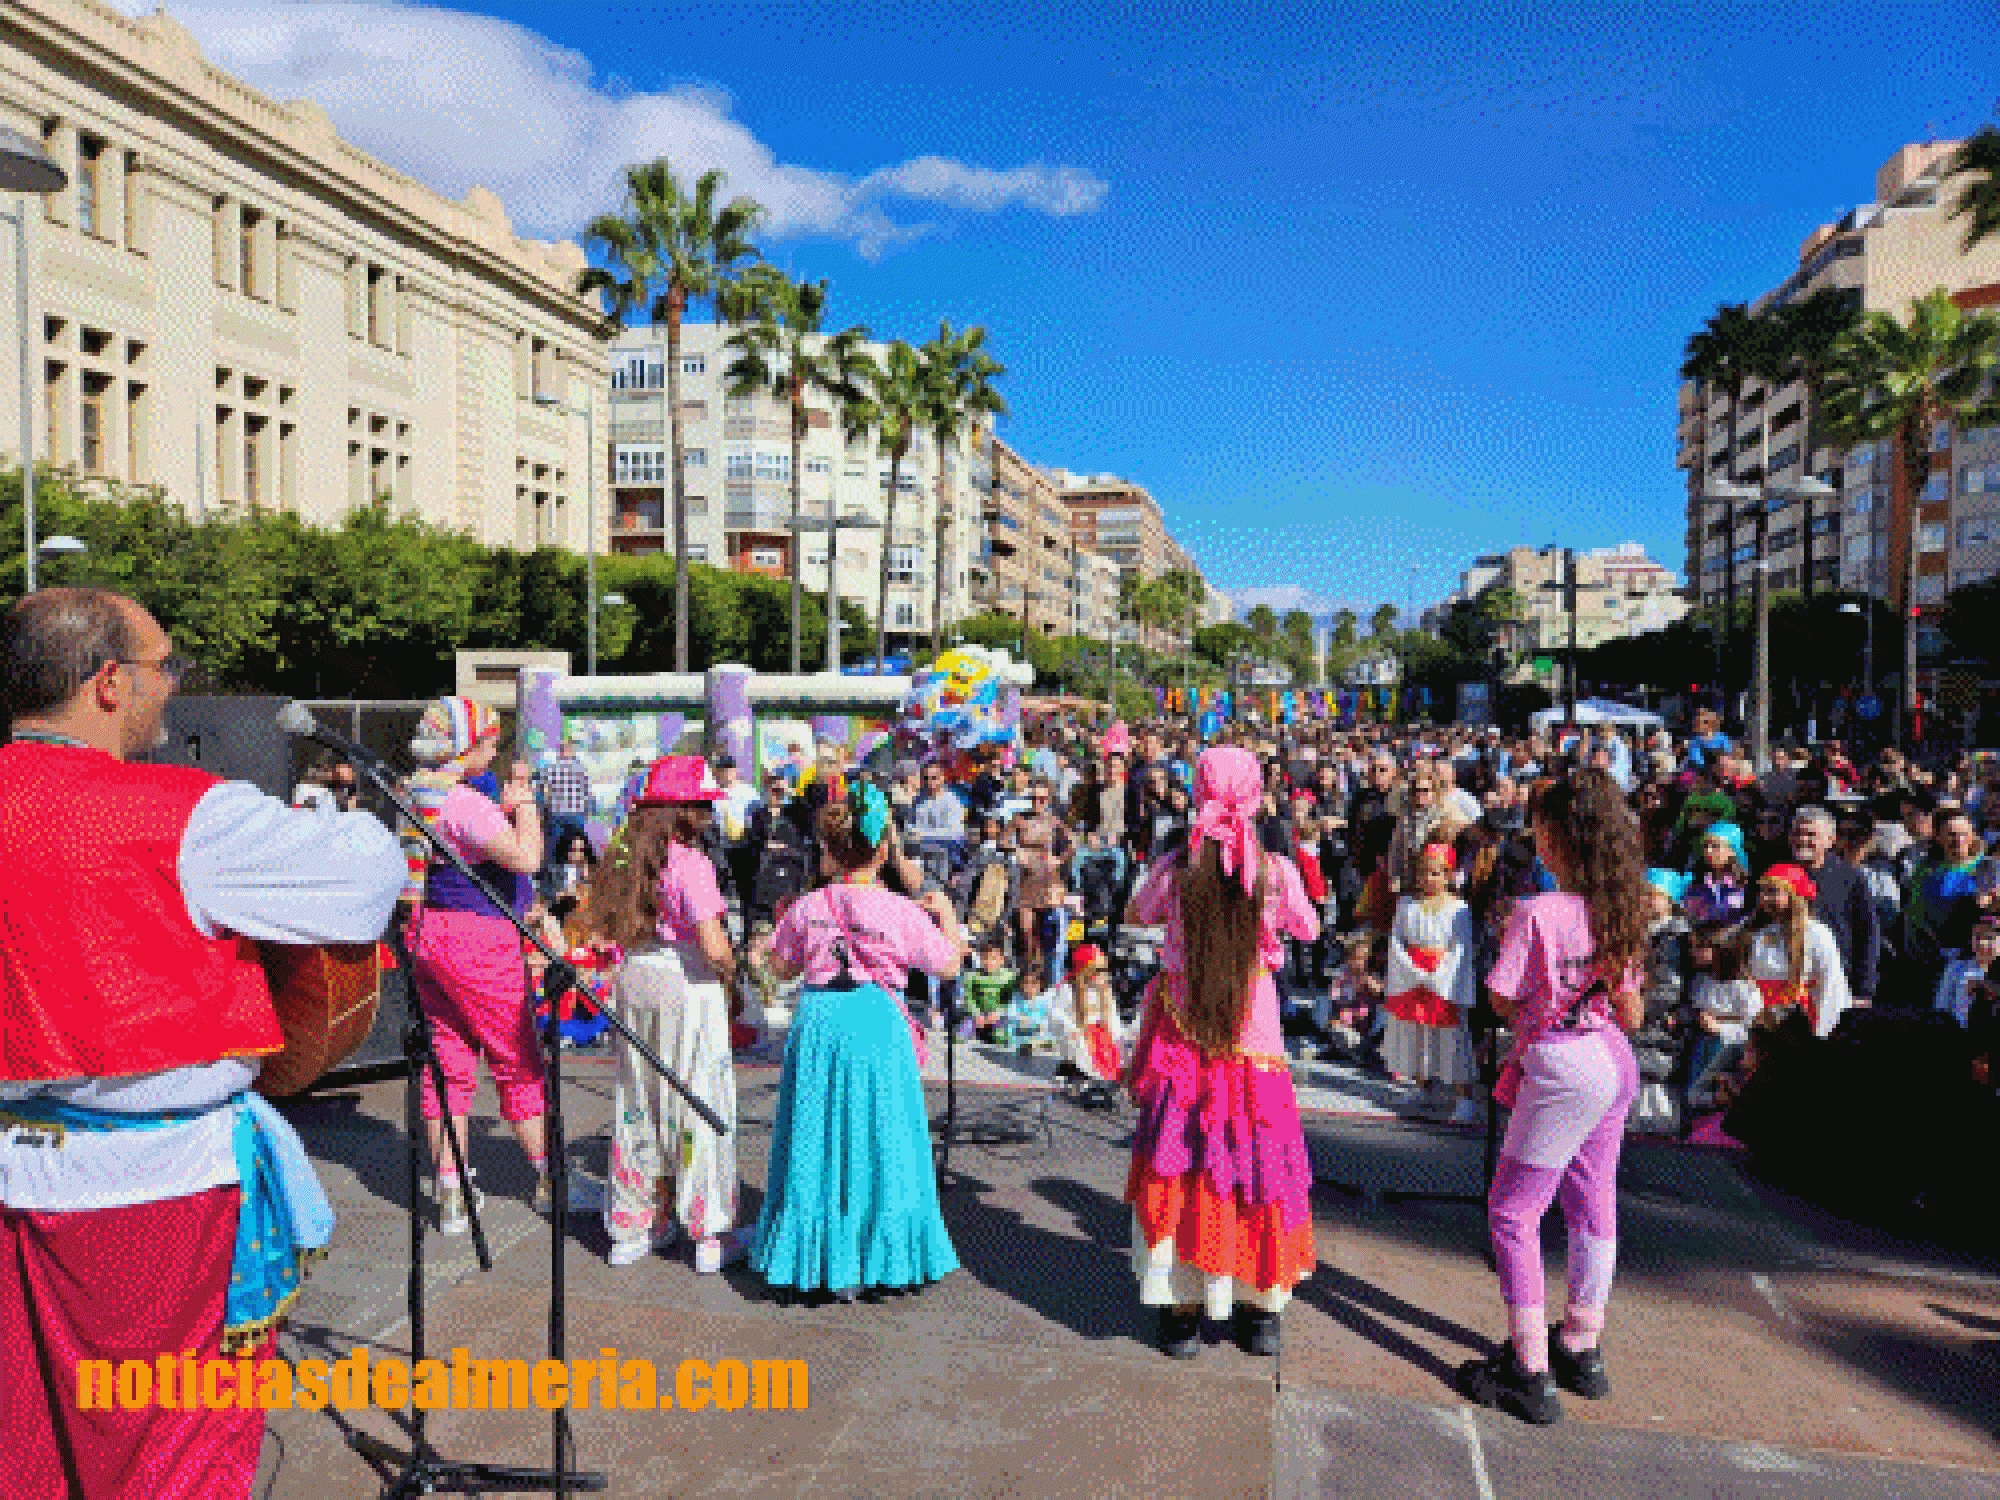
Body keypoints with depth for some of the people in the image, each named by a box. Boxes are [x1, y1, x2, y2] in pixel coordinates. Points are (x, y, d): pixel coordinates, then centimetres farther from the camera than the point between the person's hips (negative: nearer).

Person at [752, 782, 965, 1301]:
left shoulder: (807, 908, -1)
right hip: (876, 1025, -3)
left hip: (817, 1020, 3)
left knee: (816, 1142, 12)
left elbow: (783, 967, 12)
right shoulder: (901, 911, -9)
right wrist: (945, 911, 14)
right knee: (873, 1142, 9)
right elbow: (949, 965, 1)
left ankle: (810, 1257, 20)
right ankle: (871, 1260, 17)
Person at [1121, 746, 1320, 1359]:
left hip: (1181, 1035, 0)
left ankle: (1181, 1314, 18)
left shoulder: (1175, 869, -11)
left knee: (1178, 1170, 11)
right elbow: (1310, 929, 6)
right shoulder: (1275, 870, -12)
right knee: (1257, 1158, 14)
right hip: (1253, 1037, 0)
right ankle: (1261, 1313, 25)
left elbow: (1137, 914, 9)